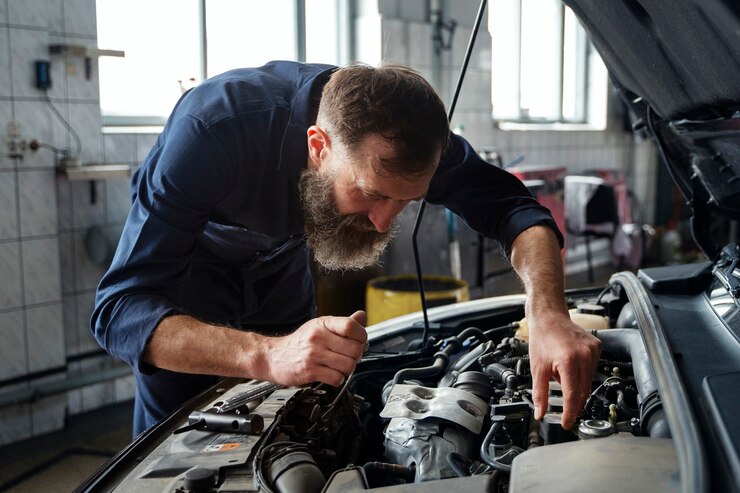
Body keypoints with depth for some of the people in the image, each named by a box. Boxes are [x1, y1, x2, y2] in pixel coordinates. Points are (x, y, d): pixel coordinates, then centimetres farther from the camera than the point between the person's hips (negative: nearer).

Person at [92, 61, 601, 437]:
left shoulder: (400, 130, -31)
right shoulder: (213, 127, -44)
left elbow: (512, 206, -26)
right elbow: (120, 308, -46)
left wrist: (549, 315, -46)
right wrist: (268, 355, -62)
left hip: (280, 263, 4)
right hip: (187, 264, -3)